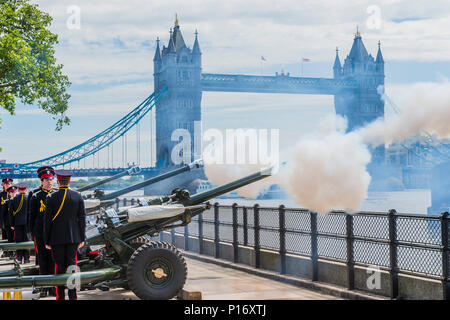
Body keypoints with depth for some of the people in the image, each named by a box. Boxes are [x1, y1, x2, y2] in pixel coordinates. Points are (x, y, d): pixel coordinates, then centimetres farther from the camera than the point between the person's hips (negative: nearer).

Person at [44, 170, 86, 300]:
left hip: (57, 238, -2)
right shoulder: (78, 196, -1)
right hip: (73, 236, 2)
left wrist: (47, 241, 3)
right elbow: (82, 218, 2)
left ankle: (60, 296, 8)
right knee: (72, 263, 8)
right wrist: (82, 238, 9)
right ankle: (73, 295, 6)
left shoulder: (51, 198, -7)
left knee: (59, 265, 5)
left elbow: (47, 221, -5)